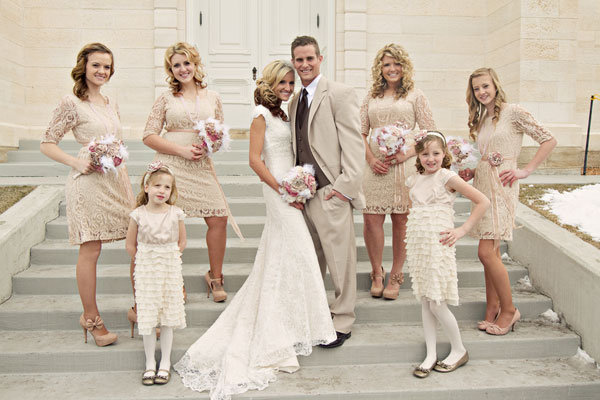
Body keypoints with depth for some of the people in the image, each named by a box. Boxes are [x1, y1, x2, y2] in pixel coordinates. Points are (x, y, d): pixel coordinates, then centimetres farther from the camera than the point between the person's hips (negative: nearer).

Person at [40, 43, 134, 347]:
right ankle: (91, 318, 12)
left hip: (117, 179, 7)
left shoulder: (111, 103, 16)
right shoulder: (72, 103, -3)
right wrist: (76, 163, -15)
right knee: (90, 251, -2)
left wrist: (126, 178, 17)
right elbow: (46, 144, -2)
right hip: (89, 182, -7)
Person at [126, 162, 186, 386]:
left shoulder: (176, 214, -4)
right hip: (145, 271, 0)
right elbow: (130, 245, 3)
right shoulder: (138, 214, -6)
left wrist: (169, 259, 3)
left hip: (170, 269, 1)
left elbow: (182, 242, 7)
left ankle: (165, 363, 19)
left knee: (168, 316, 6)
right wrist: (145, 263, 3)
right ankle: (150, 363, 18)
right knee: (147, 316, 3)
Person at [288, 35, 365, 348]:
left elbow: (353, 143, -10)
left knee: (339, 259, 1)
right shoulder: (294, 102, 18)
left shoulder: (340, 94, -4)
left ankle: (341, 322, 15)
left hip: (332, 192, -7)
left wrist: (346, 185, -16)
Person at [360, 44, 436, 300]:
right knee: (371, 219, -3)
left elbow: (429, 133, 3)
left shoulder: (414, 95, 6)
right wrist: (371, 159, -3)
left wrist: (407, 153, -11)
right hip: (375, 165, 2)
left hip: (404, 164, -2)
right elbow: (361, 132, 12)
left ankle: (395, 276, 16)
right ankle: (377, 274, 16)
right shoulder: (372, 96, 14)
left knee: (400, 221, 2)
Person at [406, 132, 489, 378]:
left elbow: (483, 202, -7)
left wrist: (462, 230, -9)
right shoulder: (415, 181, 10)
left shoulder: (447, 177, -7)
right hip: (418, 245, 6)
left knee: (437, 304, -4)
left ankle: (459, 351, 17)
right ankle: (430, 355, 17)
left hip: (438, 245, -6)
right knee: (425, 302, 8)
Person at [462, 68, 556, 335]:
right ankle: (493, 309, 18)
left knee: (486, 252, -12)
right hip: (482, 185, 7)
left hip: (501, 186, -7)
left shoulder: (513, 112, -5)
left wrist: (526, 170, -10)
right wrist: (469, 172, 6)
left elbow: (549, 141, -5)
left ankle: (509, 310, 5)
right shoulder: (479, 119, 16)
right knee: (491, 252, 9)